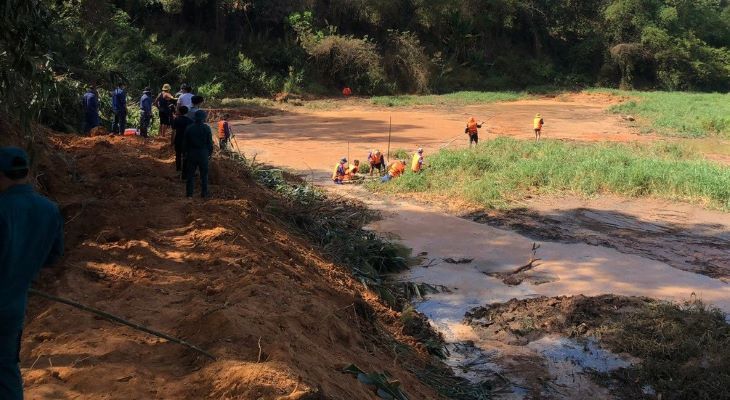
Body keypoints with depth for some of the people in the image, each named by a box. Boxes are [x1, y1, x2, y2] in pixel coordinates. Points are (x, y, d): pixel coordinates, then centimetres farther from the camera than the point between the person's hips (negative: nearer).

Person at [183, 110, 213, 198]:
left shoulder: (189, 128, -4)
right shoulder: (206, 128, -8)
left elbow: (185, 142, 2)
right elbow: (210, 142, -3)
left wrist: (185, 152, 13)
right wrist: (210, 153, 8)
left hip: (191, 153, 1)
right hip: (203, 154, -1)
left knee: (190, 174, 8)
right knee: (204, 174, 8)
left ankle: (189, 193, 7)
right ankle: (204, 193, 10)